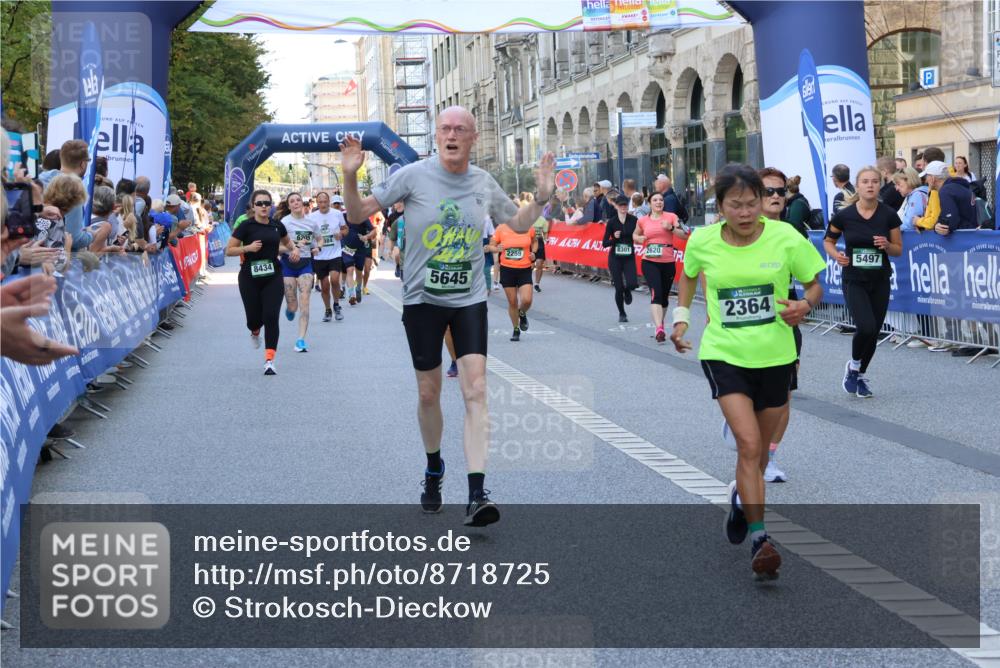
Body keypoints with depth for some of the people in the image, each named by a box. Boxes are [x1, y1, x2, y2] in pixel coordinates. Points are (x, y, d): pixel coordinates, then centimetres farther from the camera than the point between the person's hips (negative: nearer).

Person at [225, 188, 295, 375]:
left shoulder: (277, 225, 5)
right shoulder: (246, 226, -6)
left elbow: (287, 242, 25)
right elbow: (229, 250, -5)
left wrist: (294, 249, 4)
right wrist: (248, 248, -19)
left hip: (273, 277, 2)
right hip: (250, 277, -2)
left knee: (271, 317, -10)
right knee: (254, 318, 5)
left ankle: (269, 360, -8)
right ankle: (255, 332, 45)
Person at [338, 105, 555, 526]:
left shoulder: (484, 184, 1)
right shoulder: (414, 175, -7)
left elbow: (519, 224, 16)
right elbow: (359, 214, -3)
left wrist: (541, 198, -2)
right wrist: (350, 177, -20)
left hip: (469, 300, 1)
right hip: (422, 299, -1)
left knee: (476, 391, -11)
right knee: (428, 393, 10)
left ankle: (476, 496, -14)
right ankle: (434, 468, 37)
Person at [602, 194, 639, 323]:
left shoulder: (633, 220, -2)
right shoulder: (612, 222, -3)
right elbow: (605, 243, -3)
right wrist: (614, 238, -20)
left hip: (629, 257, 0)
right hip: (615, 258, 0)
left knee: (632, 283, -17)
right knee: (619, 288, 1)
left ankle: (627, 291, 22)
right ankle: (622, 314, 22)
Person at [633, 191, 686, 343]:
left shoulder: (671, 217, 1)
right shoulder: (643, 221, 5)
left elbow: (684, 235, -4)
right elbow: (635, 236, 24)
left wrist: (671, 228, -19)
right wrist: (640, 239, 1)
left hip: (668, 262, 1)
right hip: (650, 262, -1)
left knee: (664, 296, 14)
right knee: (656, 293, -18)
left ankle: (660, 324, 37)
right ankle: (659, 329, -27)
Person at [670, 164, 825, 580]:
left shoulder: (785, 238, -10)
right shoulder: (702, 242, -5)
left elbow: (815, 284, 0)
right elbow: (689, 274, 17)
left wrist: (805, 305, -20)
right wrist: (681, 316, 10)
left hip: (775, 357, 1)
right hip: (723, 354, -1)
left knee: (759, 451, 15)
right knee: (748, 444, -17)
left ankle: (741, 495, 48)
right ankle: (759, 538, -14)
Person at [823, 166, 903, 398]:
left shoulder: (889, 215, -5)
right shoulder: (844, 215, -8)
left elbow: (899, 250, 4)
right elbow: (828, 241, 7)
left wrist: (887, 245, -18)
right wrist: (836, 255, -13)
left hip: (880, 281, 2)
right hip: (854, 281, -2)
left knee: (874, 332, 6)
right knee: (865, 327, -20)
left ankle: (861, 374, 30)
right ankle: (853, 365, 10)